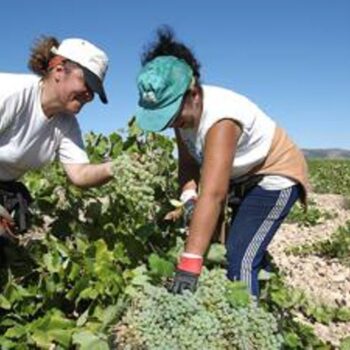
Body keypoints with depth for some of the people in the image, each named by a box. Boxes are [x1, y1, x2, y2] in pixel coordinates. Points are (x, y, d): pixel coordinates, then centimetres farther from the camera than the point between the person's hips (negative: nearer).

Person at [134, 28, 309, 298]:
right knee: (244, 255, 15)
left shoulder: (221, 118, -37)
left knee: (241, 261, -20)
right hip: (242, 179, 8)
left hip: (276, 175, -8)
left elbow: (213, 194, -46)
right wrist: (188, 198, -30)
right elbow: (188, 163, -9)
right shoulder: (184, 109, -13)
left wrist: (190, 263, -50)